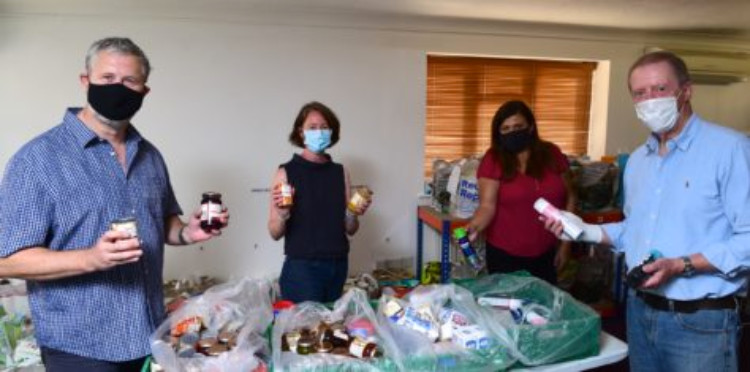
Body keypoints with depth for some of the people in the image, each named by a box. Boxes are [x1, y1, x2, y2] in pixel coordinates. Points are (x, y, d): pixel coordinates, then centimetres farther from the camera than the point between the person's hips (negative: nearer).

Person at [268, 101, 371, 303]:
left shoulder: (340, 172, 4)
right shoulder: (286, 172, -6)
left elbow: (350, 229, 10)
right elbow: (275, 233, -5)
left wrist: (354, 214, -10)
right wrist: (282, 213, -23)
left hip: (337, 266, 4)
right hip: (301, 267, -4)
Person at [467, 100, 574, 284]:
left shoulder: (552, 154, 0)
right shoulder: (493, 160, -10)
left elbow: (568, 199, 7)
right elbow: (487, 206, -15)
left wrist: (565, 242, 5)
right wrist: (473, 228, -34)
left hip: (545, 253, 3)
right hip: (505, 254, -3)